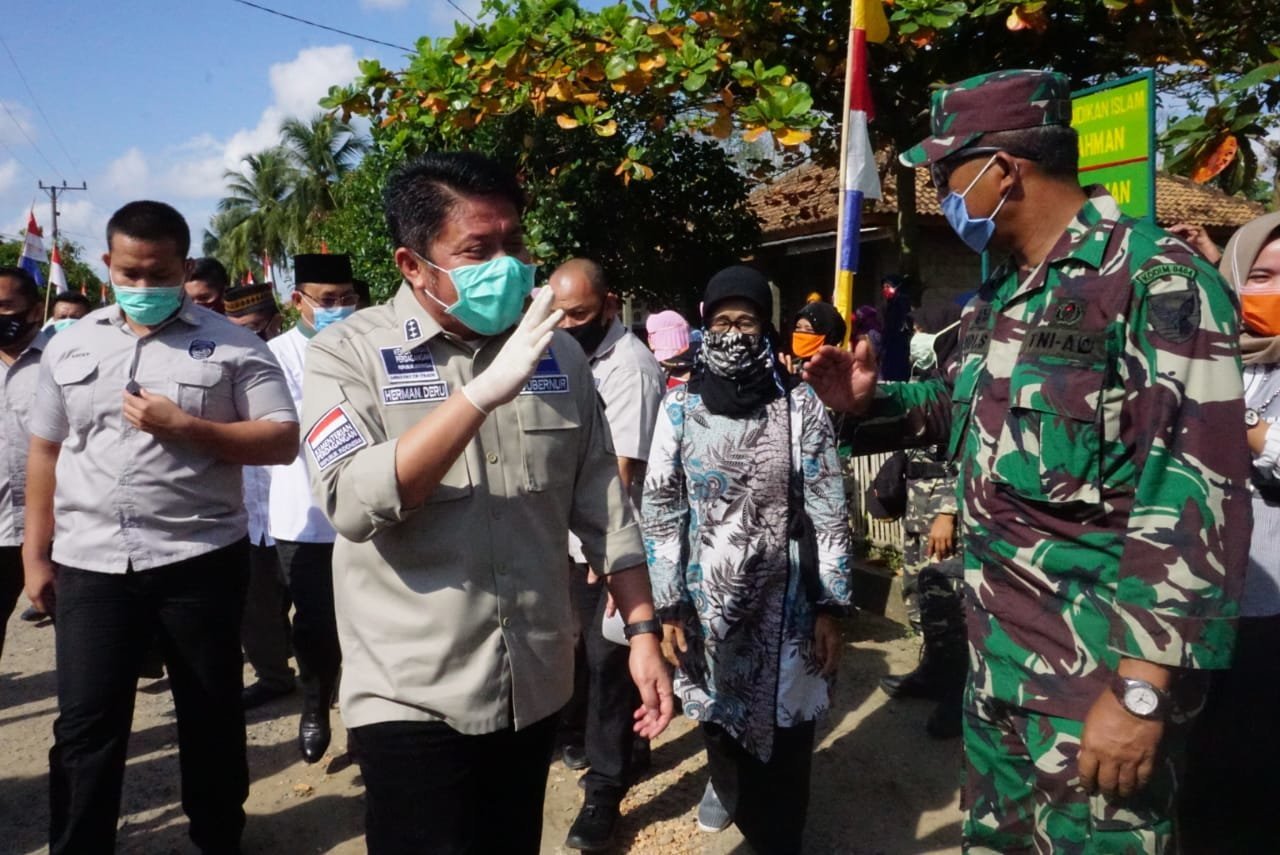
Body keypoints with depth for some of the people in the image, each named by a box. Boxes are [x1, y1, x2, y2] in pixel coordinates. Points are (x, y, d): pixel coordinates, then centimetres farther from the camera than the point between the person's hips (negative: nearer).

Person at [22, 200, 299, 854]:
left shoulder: (233, 346, -3)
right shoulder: (70, 346, 9)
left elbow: (282, 441, -8)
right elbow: (45, 453, 13)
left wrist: (184, 426, -17)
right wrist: (36, 553, 11)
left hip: (200, 559, -2)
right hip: (90, 563, 2)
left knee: (210, 715, 13)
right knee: (84, 726, 6)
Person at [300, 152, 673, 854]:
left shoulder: (559, 354, 2)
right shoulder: (348, 353, -9)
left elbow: (603, 506, 5)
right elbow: (352, 504, -24)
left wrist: (643, 631, 0)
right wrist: (483, 393, -29)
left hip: (536, 687, 5)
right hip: (412, 696, -4)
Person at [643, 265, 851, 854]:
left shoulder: (801, 406, -5)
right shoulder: (680, 407, -3)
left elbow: (829, 513, -3)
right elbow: (660, 510, -1)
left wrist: (830, 607, -4)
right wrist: (668, 606, -4)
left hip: (784, 600, -1)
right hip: (707, 596, 1)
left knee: (784, 724, 5)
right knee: (715, 707, 18)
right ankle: (724, 781, 51)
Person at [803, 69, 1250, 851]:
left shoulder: (1157, 279, -16)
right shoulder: (1004, 294, 11)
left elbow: (1197, 494, -22)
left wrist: (1144, 687, -25)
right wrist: (873, 398, 7)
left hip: (1099, 670, -8)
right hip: (1000, 653, 9)